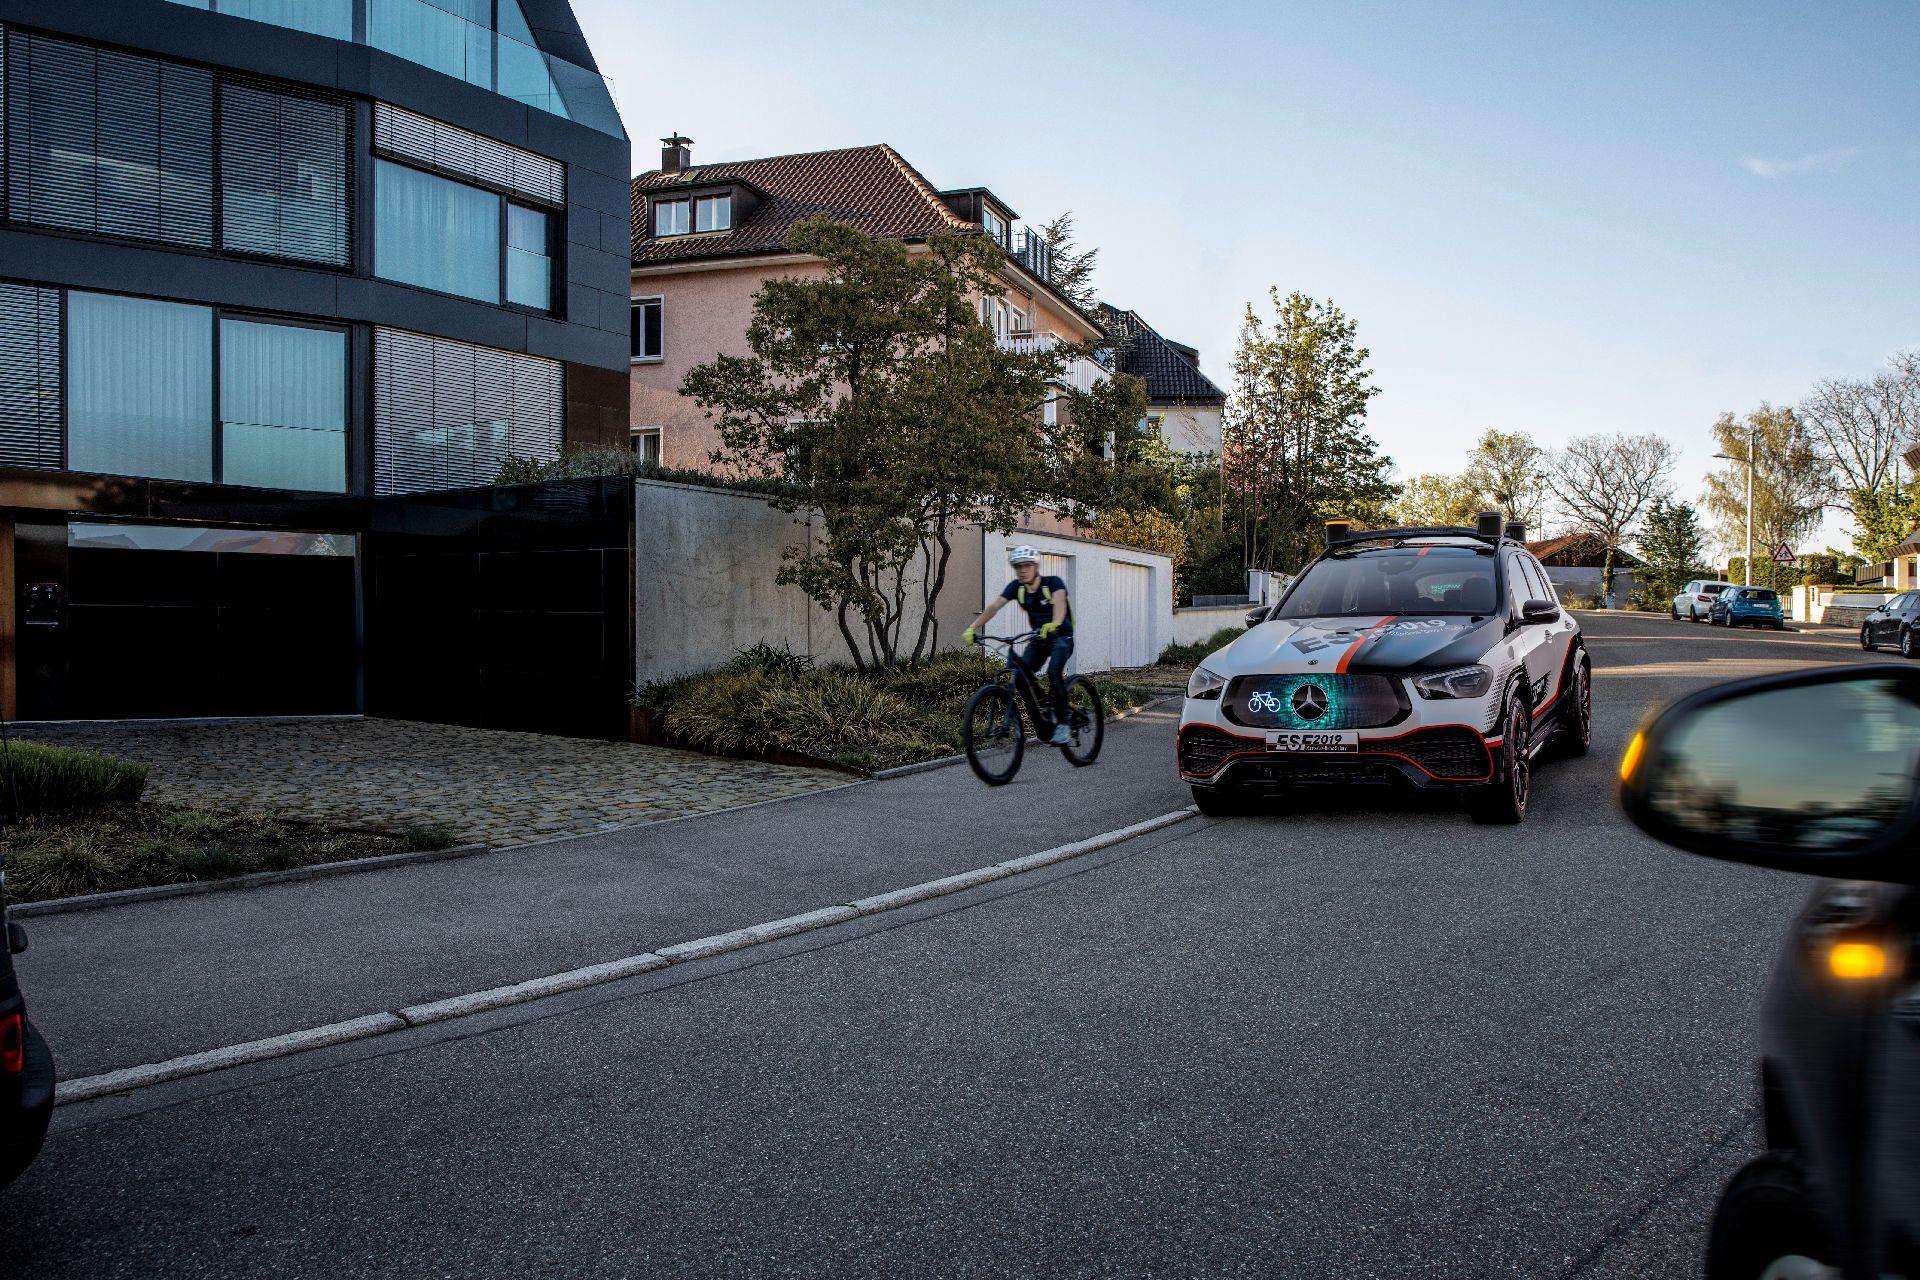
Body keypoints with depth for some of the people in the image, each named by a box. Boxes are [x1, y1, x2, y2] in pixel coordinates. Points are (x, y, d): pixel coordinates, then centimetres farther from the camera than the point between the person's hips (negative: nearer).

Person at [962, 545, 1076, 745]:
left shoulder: (1053, 582, -19)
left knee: (1053, 672, -31)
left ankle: (1062, 724, -21)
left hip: (1061, 637, -5)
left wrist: (1054, 625, -60)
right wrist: (972, 628, -29)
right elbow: (994, 607, -16)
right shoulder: (1016, 587, -6)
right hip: (1038, 638, 5)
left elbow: (1060, 602, -39)